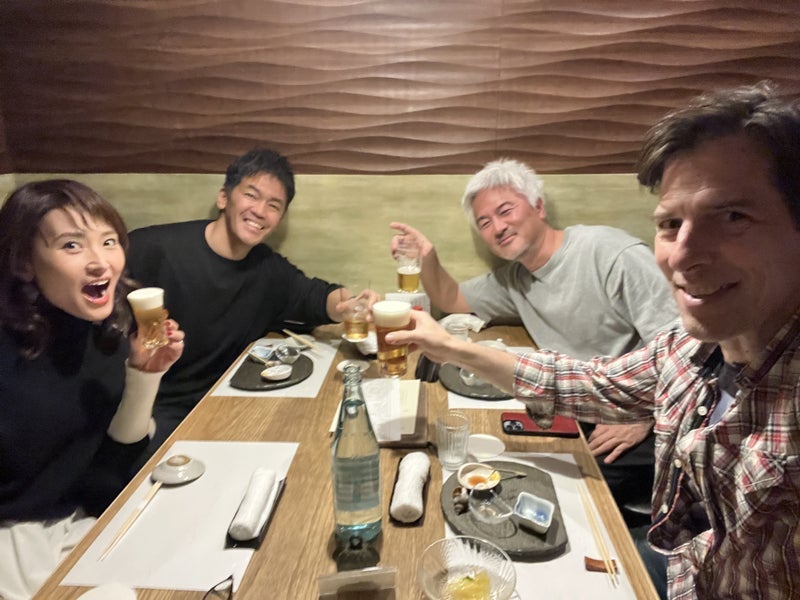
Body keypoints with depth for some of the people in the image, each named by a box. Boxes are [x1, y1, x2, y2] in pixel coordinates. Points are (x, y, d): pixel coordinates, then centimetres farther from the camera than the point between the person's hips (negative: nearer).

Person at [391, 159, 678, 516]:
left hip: (652, 423, -7)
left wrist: (643, 417, -23)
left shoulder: (614, 255, -15)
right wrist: (427, 260, 1)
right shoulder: (514, 279, 9)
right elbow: (452, 301, 20)